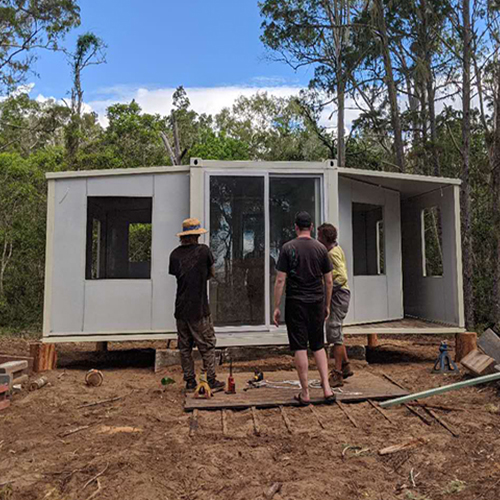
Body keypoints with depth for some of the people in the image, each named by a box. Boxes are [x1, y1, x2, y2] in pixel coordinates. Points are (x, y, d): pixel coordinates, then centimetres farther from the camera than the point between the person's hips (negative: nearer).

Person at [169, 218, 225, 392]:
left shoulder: (175, 254, 2)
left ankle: (190, 382, 18)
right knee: (207, 346, 6)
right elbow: (212, 274, 6)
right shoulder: (203, 250, -7)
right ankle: (211, 381, 11)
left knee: (185, 347, 12)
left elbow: (176, 275, 11)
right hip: (199, 308, -4)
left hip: (181, 308, 4)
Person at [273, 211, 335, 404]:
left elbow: (280, 280, -9)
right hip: (317, 303, 3)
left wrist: (276, 307, -3)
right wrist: (327, 305, 16)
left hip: (296, 303, -3)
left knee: (300, 348, 2)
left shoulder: (288, 248, -5)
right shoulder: (321, 248, 4)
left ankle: (305, 393, 8)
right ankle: (327, 388, 10)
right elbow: (328, 281, 6)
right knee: (318, 346, 15)